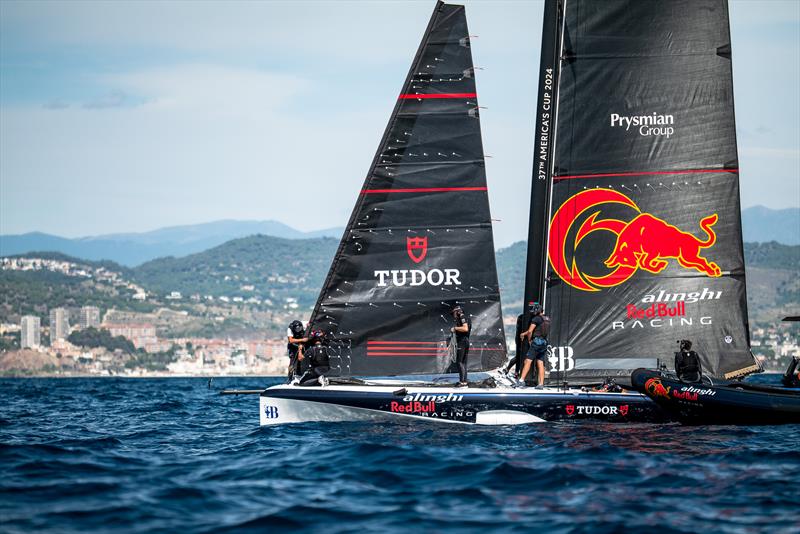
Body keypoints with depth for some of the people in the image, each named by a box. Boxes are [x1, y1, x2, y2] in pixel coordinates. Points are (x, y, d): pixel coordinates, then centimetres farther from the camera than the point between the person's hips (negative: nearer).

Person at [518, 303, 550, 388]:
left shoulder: (536, 318, -8)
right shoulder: (547, 319, 17)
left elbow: (530, 331, -14)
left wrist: (529, 340, 3)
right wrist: (524, 333, 33)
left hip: (537, 341, -8)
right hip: (544, 343, 8)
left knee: (528, 361, -9)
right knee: (540, 364, 6)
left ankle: (522, 380, -18)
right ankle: (541, 384, -1)